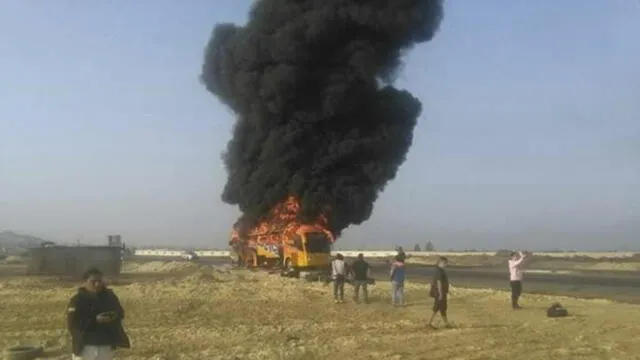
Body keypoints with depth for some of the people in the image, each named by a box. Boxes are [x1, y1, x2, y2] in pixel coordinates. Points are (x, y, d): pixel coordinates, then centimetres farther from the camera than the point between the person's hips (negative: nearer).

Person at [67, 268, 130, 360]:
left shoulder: (109, 296, 6)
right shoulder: (77, 301, -10)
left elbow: (120, 313, 13)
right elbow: (72, 324, -18)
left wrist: (114, 316, -11)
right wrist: (95, 320, -25)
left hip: (107, 345, 5)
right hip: (86, 346, -5)